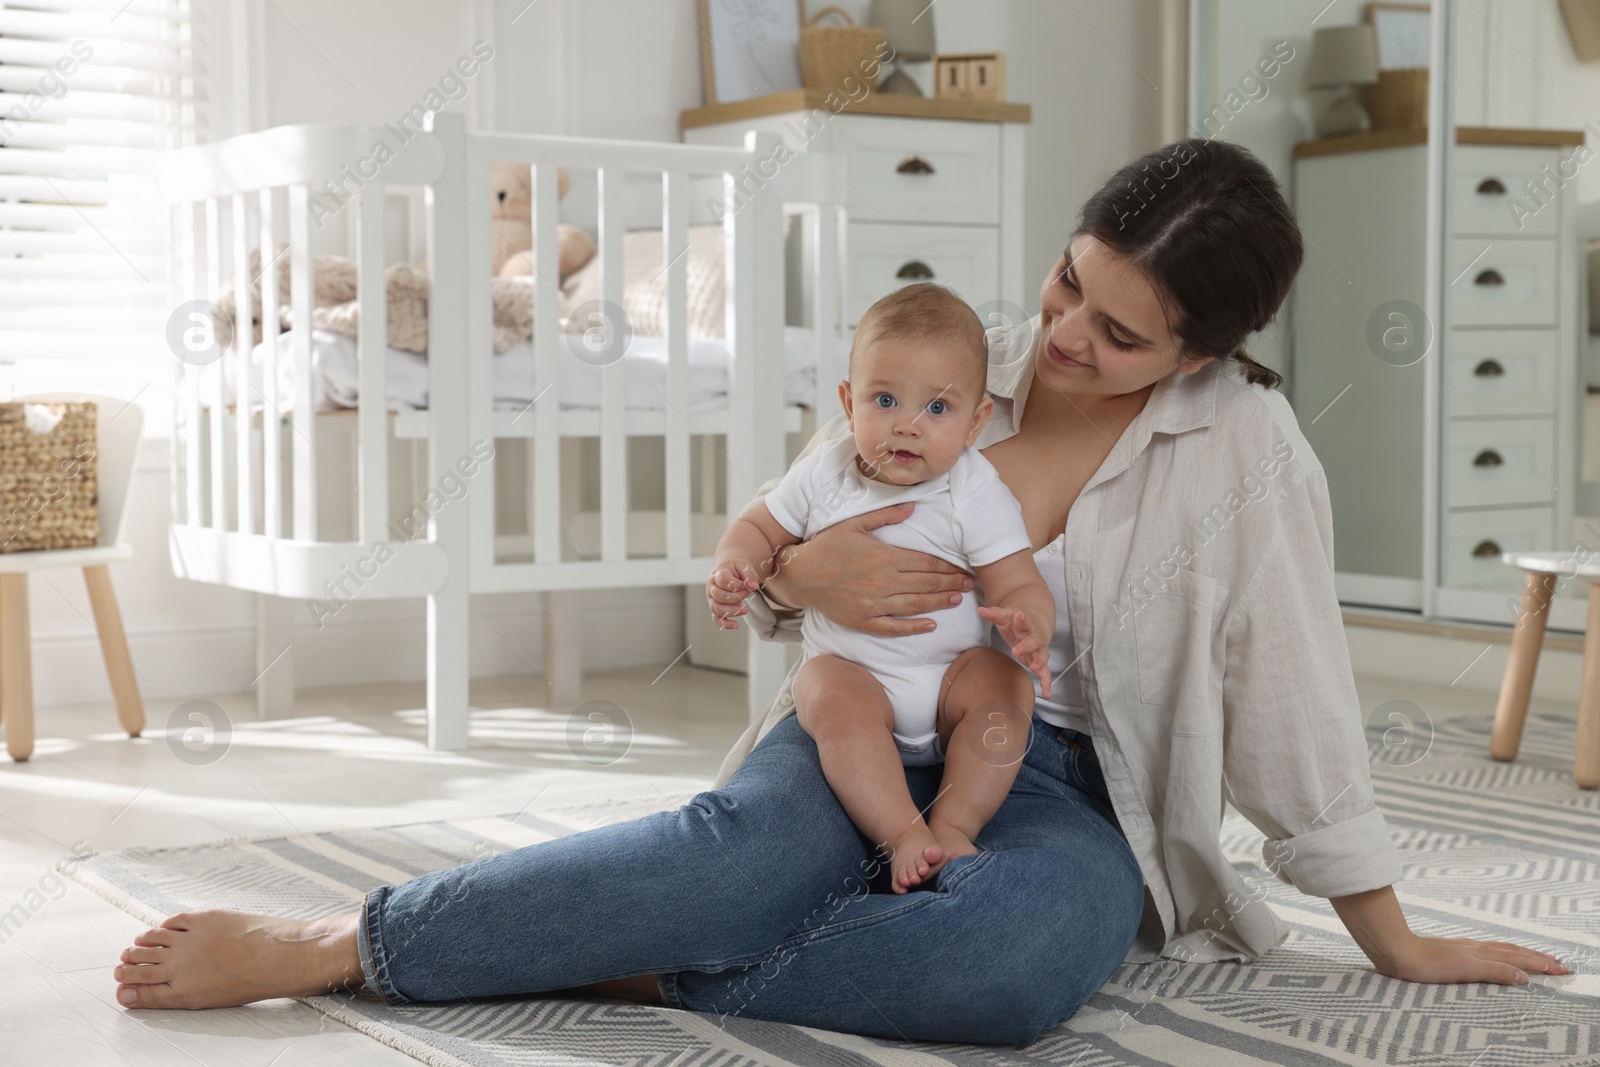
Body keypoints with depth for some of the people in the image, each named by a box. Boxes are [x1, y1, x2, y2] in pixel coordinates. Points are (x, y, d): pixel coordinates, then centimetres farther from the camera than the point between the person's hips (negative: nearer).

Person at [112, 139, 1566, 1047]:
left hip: (1059, 786, -1)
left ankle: (639, 969, -31)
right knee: (745, 842, -35)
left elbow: (1295, 701, -4)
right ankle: (326, 942, -34)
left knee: (1023, 954, -39)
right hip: (873, 723, 1)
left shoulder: (1244, 448, -7)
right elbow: (755, 563, 7)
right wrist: (804, 570, -18)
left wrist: (1394, 941, -2)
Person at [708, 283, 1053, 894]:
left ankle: (954, 826, -28)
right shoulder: (822, 477, 0)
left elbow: (1022, 587, -10)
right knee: (832, 696, -31)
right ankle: (901, 833, -37)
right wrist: (735, 570, -11)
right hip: (850, 671, 0)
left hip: (951, 671, 0)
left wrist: (1028, 625, -36)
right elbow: (758, 528, 14)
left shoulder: (976, 494, -7)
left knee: (1004, 687, -28)